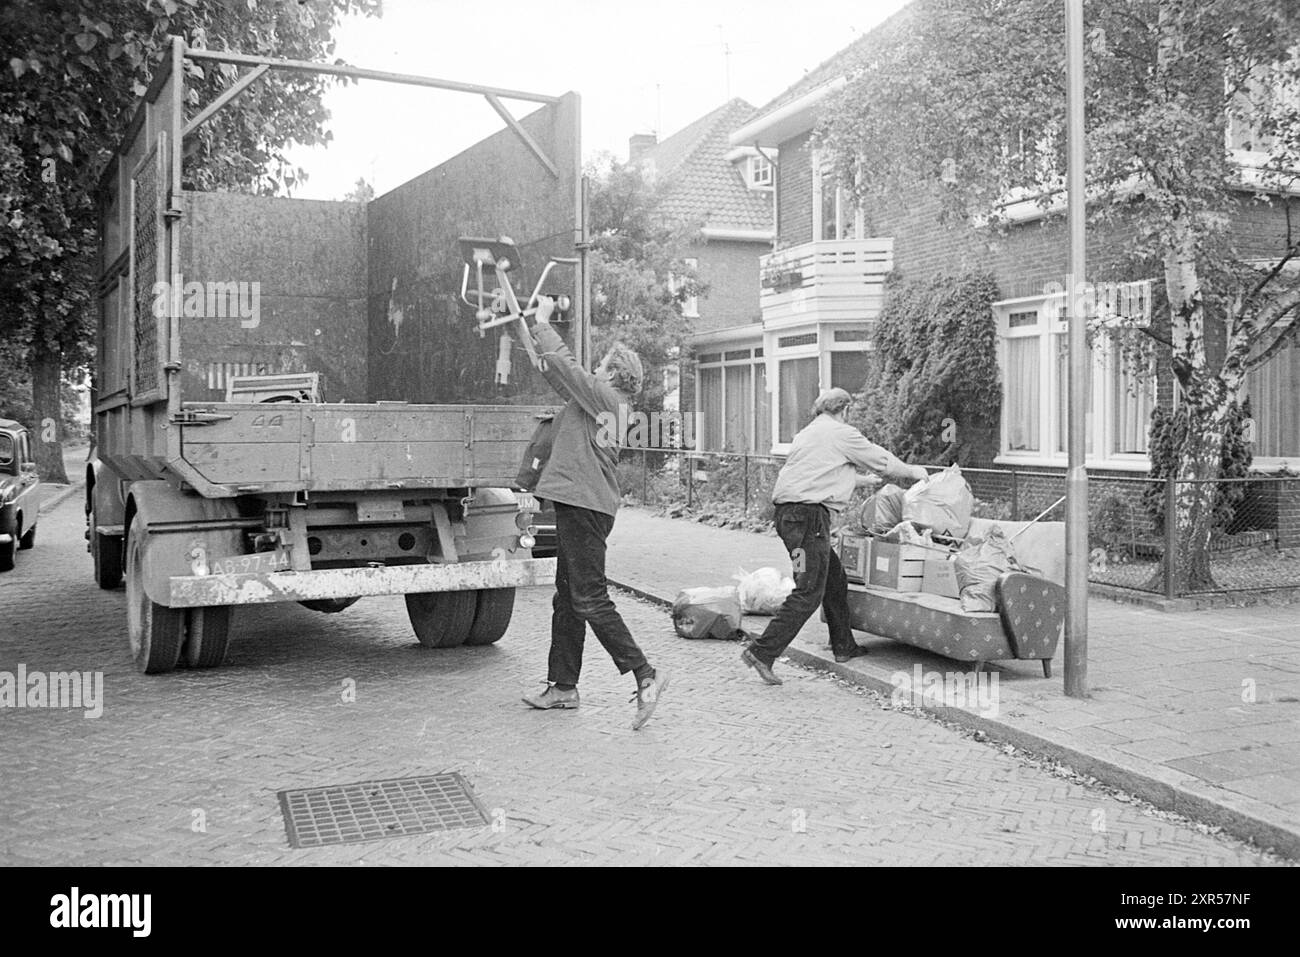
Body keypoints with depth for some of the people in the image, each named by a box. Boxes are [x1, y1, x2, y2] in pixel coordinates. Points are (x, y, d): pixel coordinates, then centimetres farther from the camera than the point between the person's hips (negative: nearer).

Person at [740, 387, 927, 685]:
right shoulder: (841, 433, -3)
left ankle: (844, 646, 30)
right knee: (809, 592, -9)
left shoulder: (808, 433, 23)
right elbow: (882, 460, 6)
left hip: (788, 512, 10)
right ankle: (762, 651, -14)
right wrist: (912, 472, 24)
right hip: (808, 513, -10)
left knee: (835, 579, 20)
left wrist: (868, 480, 47)